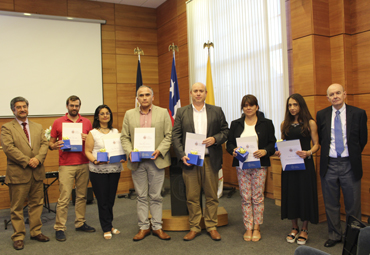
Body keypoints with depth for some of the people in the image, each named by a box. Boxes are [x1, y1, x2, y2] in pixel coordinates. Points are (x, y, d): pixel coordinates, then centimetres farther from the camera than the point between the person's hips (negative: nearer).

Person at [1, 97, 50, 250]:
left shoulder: (38, 127, 15)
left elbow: (44, 144, 5)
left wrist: (38, 158, -14)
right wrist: (26, 161, -16)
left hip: (37, 172, 5)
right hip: (18, 173, -4)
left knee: (36, 203, 11)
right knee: (17, 207, 3)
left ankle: (36, 232, 23)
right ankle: (18, 237, 13)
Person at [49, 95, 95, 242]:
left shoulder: (86, 122, 10)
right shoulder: (58, 122, 4)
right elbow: (51, 143, 7)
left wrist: (87, 139, -7)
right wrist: (55, 145, -15)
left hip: (84, 164, 3)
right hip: (66, 165, -3)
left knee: (82, 196, 10)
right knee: (64, 198, -4)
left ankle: (80, 223, 21)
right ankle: (59, 228, 6)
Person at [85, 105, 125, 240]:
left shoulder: (115, 132, 12)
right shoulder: (92, 133, 2)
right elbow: (87, 151, -2)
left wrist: (122, 158, -7)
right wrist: (95, 161, -19)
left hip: (115, 169, 3)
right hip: (98, 170, -3)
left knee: (111, 199, 10)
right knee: (102, 200, 1)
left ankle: (108, 225, 27)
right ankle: (107, 228, 14)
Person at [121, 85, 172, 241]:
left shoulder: (163, 113, 5)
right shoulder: (129, 114, 10)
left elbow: (169, 136, 0)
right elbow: (124, 137, 8)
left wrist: (159, 151, -13)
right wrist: (129, 152, -9)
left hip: (156, 160, -1)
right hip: (137, 162, 2)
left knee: (156, 196, 6)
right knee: (141, 197, 9)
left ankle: (157, 227, 18)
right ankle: (143, 227, 20)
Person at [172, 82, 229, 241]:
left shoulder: (216, 111, 9)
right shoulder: (181, 112, 7)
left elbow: (225, 131, 9)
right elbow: (176, 136, 3)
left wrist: (215, 139, -11)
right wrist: (182, 155, -9)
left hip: (211, 160, 0)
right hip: (190, 160, 0)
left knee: (212, 196, 7)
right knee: (192, 197, 5)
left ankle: (211, 226, 21)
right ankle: (194, 227, 18)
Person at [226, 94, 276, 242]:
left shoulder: (266, 123, 4)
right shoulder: (236, 124, 9)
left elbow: (272, 143, 2)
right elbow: (229, 143, 9)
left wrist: (265, 151, -17)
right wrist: (233, 150, -12)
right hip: (242, 165, 2)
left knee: (258, 197, 3)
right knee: (245, 198, 5)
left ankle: (257, 228, 18)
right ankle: (248, 228, 16)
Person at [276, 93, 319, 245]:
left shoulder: (310, 123, -2)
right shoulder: (284, 124, 9)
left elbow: (316, 144, -2)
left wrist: (308, 152, -21)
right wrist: (279, 151, -4)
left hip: (304, 163, -3)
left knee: (305, 194, 2)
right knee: (290, 194, 8)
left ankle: (304, 230, 18)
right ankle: (294, 228, 23)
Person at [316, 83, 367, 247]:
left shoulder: (358, 113, -1)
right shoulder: (321, 115, 5)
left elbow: (363, 139, 4)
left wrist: (353, 156, 7)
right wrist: (328, 152, 7)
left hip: (349, 165, -2)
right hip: (329, 165, 2)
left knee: (353, 204, 7)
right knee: (331, 204, 11)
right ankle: (334, 235, 27)